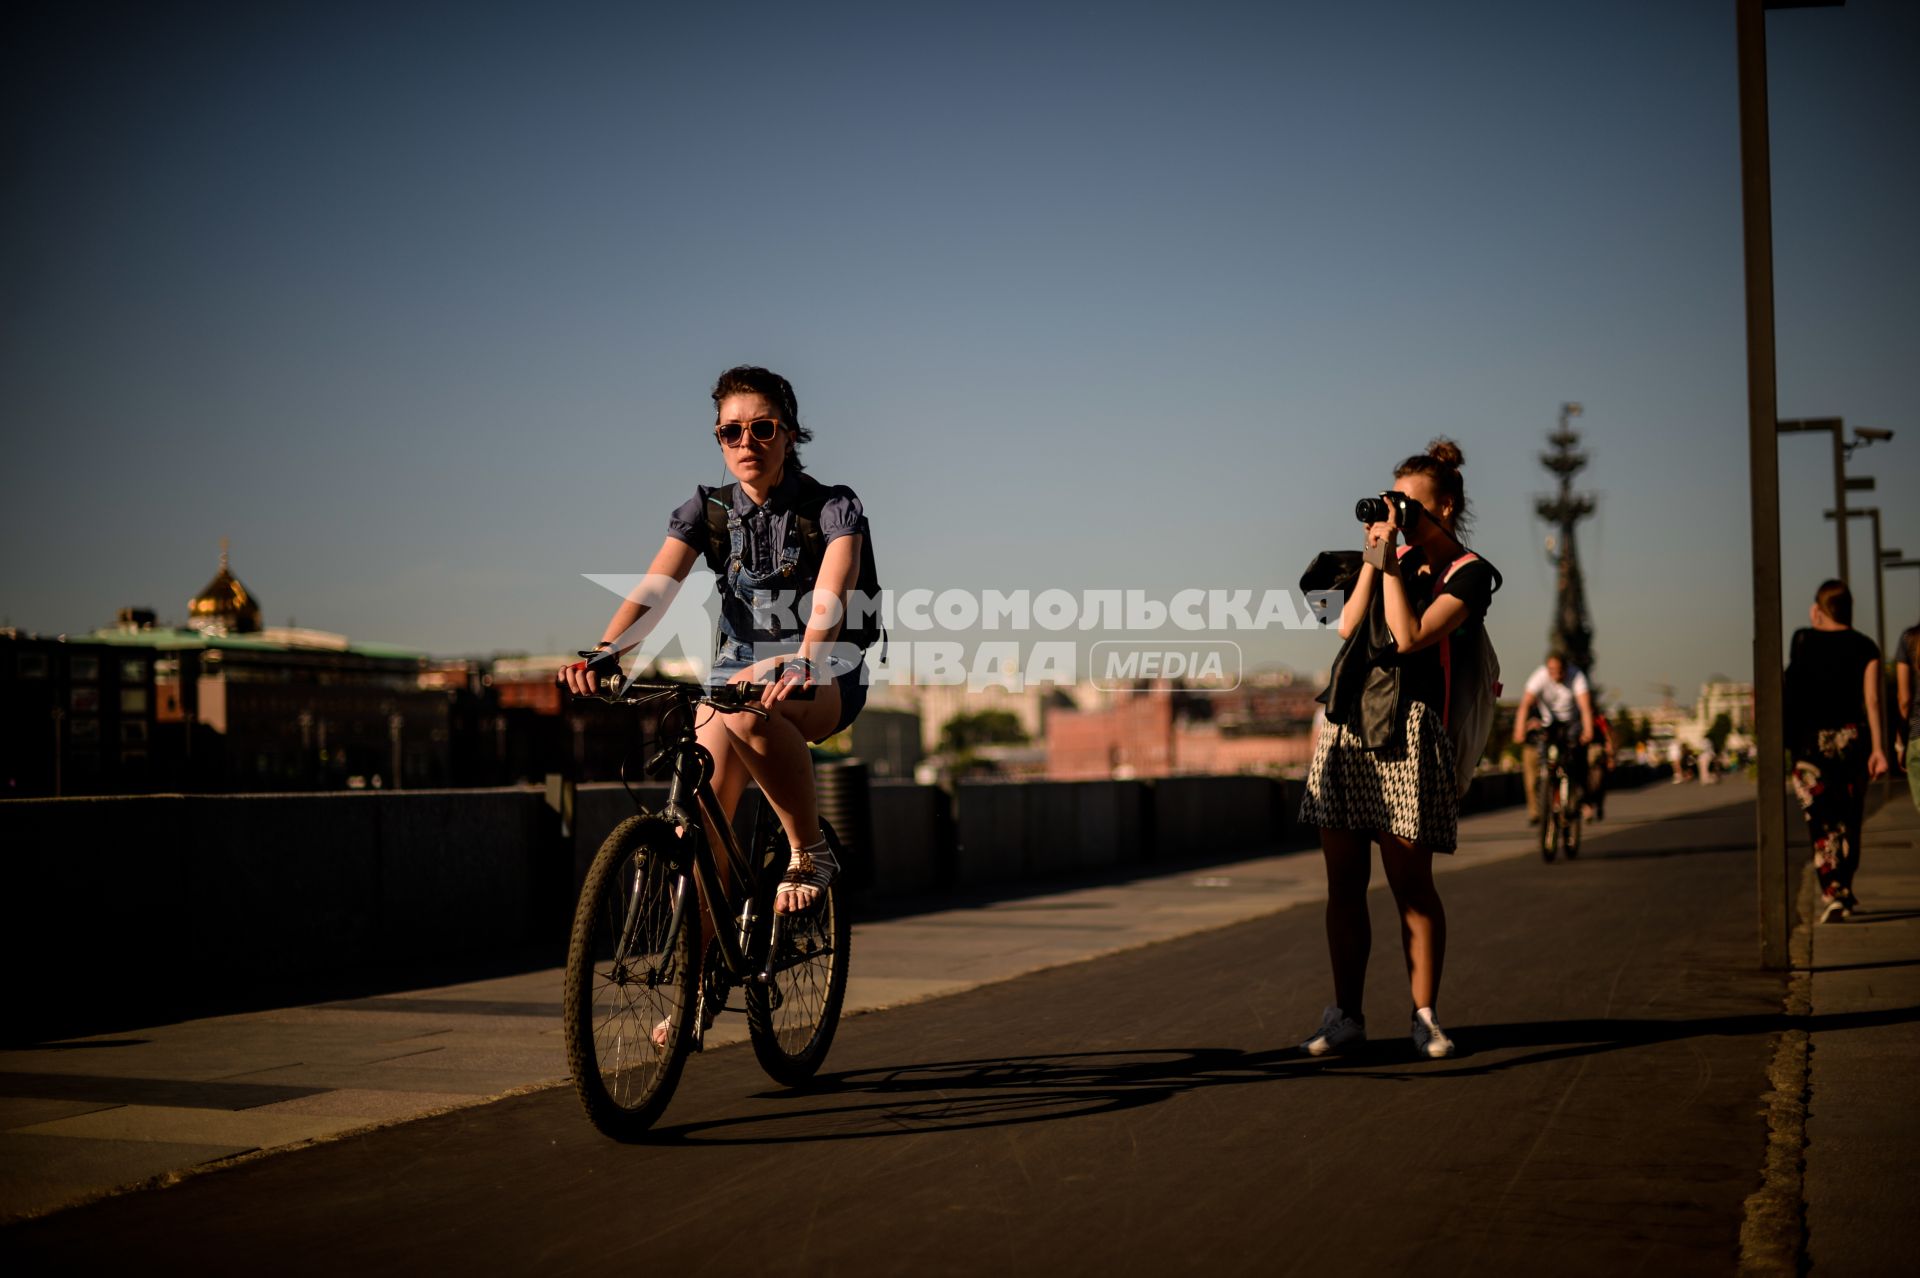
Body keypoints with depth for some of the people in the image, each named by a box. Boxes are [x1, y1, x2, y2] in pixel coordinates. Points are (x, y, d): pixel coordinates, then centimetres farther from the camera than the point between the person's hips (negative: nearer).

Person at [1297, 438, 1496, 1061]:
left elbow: (1410, 636, -14)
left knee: (1410, 883, -5)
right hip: (1346, 723, 6)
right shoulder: (1397, 558, 18)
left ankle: (1424, 1016, 5)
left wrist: (1389, 562, -9)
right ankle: (1346, 1016, 9)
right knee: (1343, 880, 4)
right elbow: (1348, 626, 7)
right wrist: (1373, 557, 3)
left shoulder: (1469, 574, -1)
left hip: (1406, 731, -6)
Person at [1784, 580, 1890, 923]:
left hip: (1810, 741, -1)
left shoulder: (1803, 641, 0)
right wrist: (1878, 748, -10)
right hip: (1852, 737, 1)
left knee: (1822, 820, -3)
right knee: (1849, 820, 15)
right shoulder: (1864, 647, 1)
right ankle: (1845, 893, 24)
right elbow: (1872, 698, -8)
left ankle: (1832, 894, -16)